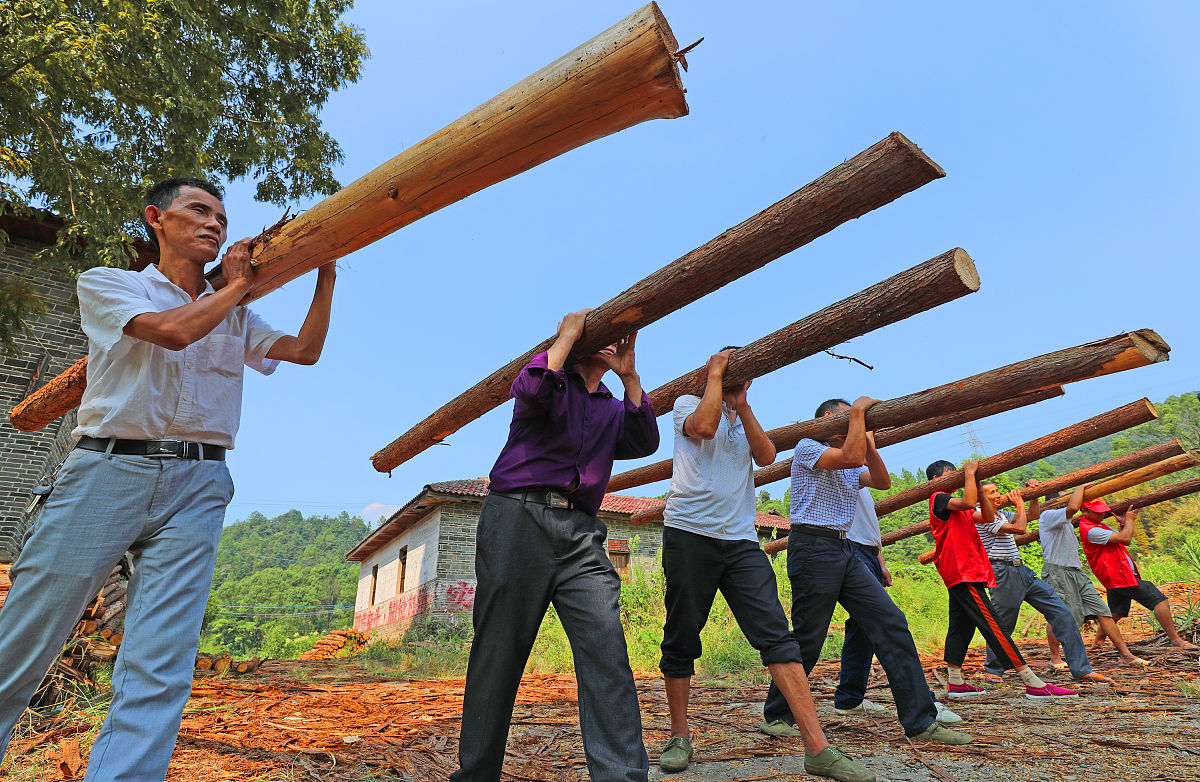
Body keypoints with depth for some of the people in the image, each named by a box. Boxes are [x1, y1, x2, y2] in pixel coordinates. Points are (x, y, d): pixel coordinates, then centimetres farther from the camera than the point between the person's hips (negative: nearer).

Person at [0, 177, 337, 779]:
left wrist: (326, 274, 11)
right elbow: (173, 330, -8)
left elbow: (306, 350, 17)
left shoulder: (237, 321, 23)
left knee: (160, 666, -8)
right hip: (106, 471, -2)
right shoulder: (105, 284, 10)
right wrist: (235, 286, 7)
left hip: (197, 487, 3)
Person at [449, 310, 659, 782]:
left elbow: (646, 442, 5)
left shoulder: (612, 410, 24)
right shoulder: (553, 382, 11)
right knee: (499, 654, 2)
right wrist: (568, 332, -2)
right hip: (518, 518, -4)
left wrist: (629, 375, 2)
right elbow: (530, 391, -13)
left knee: (607, 649, -12)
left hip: (580, 532, 4)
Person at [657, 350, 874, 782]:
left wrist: (742, 405, -2)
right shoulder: (688, 403, 9)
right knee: (681, 640, 3)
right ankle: (679, 738, 19)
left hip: (741, 540, 4)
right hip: (690, 533, -4)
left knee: (776, 635, -7)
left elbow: (766, 455, 5)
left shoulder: (744, 422, 24)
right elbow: (704, 426, -14)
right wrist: (715, 374, -3)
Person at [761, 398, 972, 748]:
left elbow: (883, 481, 10)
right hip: (813, 546, -8)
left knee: (891, 622, -2)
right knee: (807, 639, -3)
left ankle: (921, 721, 3)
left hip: (845, 550, 8)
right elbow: (853, 457, -19)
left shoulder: (847, 466, 24)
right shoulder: (807, 447, -3)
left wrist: (866, 441, 3)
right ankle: (774, 716, 15)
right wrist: (859, 410, -9)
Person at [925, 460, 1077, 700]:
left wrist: (978, 486, 8)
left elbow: (988, 517, 17)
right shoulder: (939, 498, -7)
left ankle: (955, 683, 12)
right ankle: (1034, 684, -14)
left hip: (966, 571, 11)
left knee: (961, 625, 9)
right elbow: (969, 502, -25)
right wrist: (970, 473, -13)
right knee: (991, 623, -12)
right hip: (961, 571, -11)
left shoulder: (955, 505, 24)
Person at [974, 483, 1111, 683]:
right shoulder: (984, 518, -12)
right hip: (1003, 575, -9)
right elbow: (1020, 528, -18)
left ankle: (1081, 670, 7)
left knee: (1061, 612, 2)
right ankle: (993, 671, 17)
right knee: (1002, 625, -1)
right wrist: (1020, 504, -4)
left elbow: (1032, 515, 29)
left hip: (1022, 572, 9)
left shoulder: (1000, 515, 17)